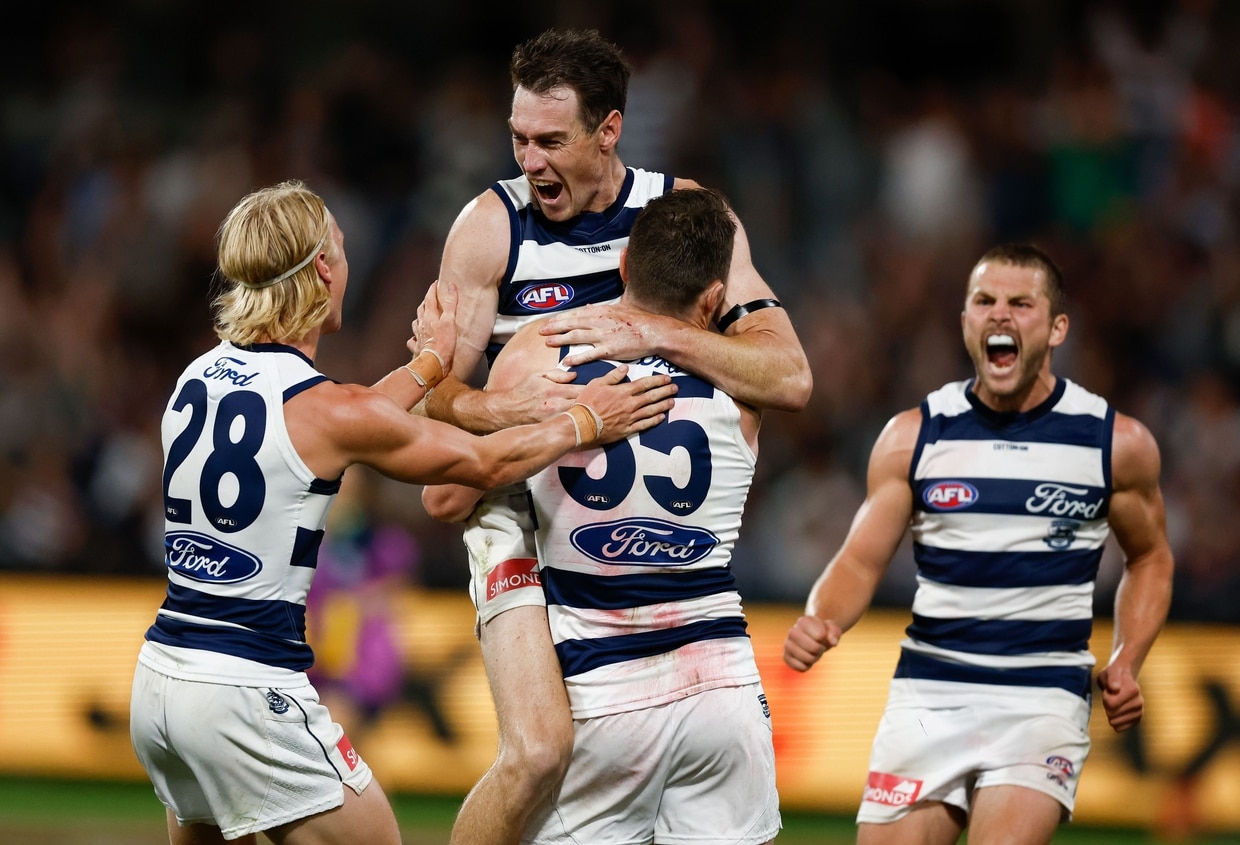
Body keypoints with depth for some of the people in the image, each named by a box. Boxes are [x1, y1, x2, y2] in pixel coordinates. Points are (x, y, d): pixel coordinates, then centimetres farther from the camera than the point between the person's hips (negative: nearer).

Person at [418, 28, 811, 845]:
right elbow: (436, 395, -4)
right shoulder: (491, 225, -5)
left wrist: (654, 333, -21)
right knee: (538, 749, -22)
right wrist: (504, 407, -26)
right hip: (523, 507, -3)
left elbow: (791, 378, -8)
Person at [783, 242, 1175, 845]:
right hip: (926, 692, 2)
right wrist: (818, 623, -17)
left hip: (1044, 698, -2)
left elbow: (1150, 558, 17)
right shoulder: (913, 436, 3)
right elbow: (860, 561, 4)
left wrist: (1127, 663, 3)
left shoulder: (1117, 443, 2)